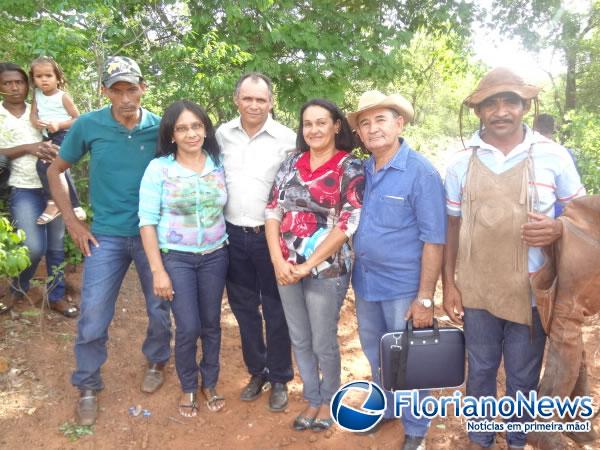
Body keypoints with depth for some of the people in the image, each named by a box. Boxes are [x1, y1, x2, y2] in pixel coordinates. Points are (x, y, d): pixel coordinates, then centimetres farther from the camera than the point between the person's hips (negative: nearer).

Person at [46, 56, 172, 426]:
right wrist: (72, 221, 0)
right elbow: (56, 170, 5)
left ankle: (156, 362, 40)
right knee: (93, 319, 2)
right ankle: (89, 387, 25)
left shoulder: (161, 127, -7)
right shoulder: (88, 125, -7)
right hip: (106, 236, 0)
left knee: (161, 311, 11)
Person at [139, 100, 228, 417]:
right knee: (188, 328, -2)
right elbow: (147, 222, -9)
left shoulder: (218, 163, 0)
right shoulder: (159, 168, -9)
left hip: (215, 256, 3)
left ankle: (209, 384, 34)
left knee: (211, 324, 12)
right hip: (176, 258, -3)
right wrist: (158, 271, -12)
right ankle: (188, 388, 24)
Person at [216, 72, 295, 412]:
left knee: (275, 309, 8)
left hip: (270, 235, -4)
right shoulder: (223, 134, 3)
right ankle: (257, 371, 34)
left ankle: (280, 379, 25)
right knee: (244, 307, 15)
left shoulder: (287, 139, -9)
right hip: (233, 235, 4)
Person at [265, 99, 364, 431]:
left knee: (323, 343, 10)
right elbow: (273, 212, 4)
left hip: (326, 270, -4)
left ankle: (329, 400, 36)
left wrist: (308, 265, -14)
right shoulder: (291, 163, 6)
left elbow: (348, 224, -14)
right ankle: (312, 399, 37)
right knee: (299, 340, 17)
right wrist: (278, 260, -8)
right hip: (287, 269, 5)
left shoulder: (351, 169, -8)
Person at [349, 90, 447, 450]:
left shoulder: (422, 172, -15)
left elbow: (434, 240, -16)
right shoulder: (361, 171, 2)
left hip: (403, 288, -5)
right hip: (366, 284, 6)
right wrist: (357, 275, 7)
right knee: (376, 356, 22)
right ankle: (384, 409, 46)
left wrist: (425, 298, -17)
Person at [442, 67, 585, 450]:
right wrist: (449, 283, 1)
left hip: (531, 292, -1)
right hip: (476, 291, 1)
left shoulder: (553, 156, -4)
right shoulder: (462, 161, 0)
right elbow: (452, 226, 5)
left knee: (524, 377, 15)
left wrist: (559, 228, -18)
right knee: (480, 371, 17)